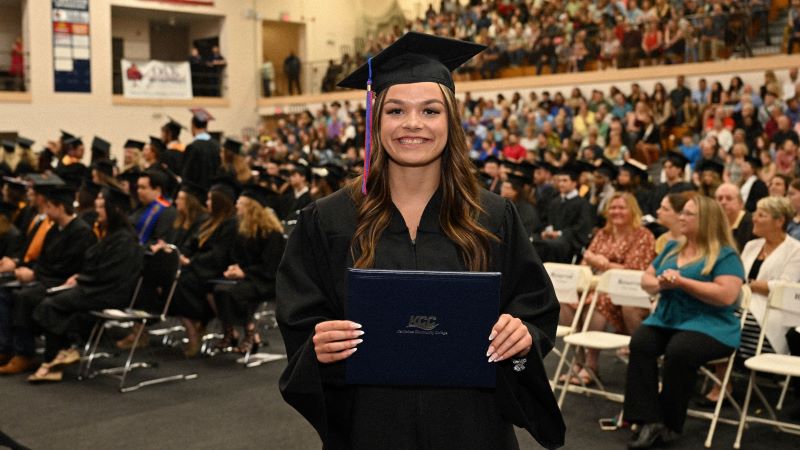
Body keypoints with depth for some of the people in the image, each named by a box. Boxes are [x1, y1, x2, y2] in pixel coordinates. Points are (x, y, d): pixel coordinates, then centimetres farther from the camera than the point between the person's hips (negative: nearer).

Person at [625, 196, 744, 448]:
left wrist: (682, 282, -18)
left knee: (679, 351, -35)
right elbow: (646, 279, 19)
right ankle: (649, 420, -28)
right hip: (666, 320, 6)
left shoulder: (726, 255, -3)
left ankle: (669, 424, -17)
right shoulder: (672, 248, 18)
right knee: (639, 343, -25)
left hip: (709, 324, -5)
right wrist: (660, 283, -6)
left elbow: (726, 296, -17)